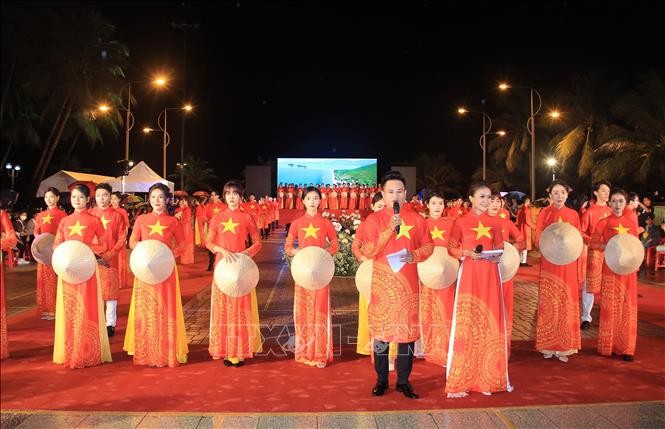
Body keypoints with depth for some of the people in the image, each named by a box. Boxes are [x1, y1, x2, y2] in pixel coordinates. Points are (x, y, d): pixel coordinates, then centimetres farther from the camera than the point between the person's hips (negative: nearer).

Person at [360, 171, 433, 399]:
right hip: (382, 282, -2)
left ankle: (403, 380, 17)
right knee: (381, 329, 3)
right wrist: (390, 229, -19)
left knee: (408, 329, 4)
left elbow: (428, 245, 9)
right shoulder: (374, 219, -1)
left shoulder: (416, 219, 5)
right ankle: (381, 379, 17)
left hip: (408, 283, 2)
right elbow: (368, 251, -10)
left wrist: (414, 255, -11)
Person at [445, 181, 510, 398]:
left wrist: (497, 256, -6)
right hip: (469, 275, -3)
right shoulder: (461, 222, -1)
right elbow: (451, 248, 1)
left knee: (490, 322, 5)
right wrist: (466, 253, -16)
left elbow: (500, 248, 15)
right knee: (466, 322, -3)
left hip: (489, 275, 4)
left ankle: (489, 376, 17)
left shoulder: (494, 223, 9)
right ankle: (461, 379, 5)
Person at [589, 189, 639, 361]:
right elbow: (593, 244, -2)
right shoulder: (604, 223, -3)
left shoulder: (632, 222, 6)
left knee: (628, 307, 4)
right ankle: (608, 345, 11)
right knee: (610, 306, 2)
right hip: (610, 268, -3)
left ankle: (626, 347, 12)